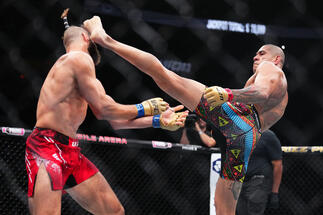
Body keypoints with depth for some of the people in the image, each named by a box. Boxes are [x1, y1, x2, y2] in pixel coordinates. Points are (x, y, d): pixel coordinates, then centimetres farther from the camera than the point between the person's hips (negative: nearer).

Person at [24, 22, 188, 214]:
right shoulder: (79, 58, -6)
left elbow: (112, 120, 23)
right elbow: (105, 108, -9)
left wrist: (158, 120, 20)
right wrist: (145, 108, 5)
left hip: (71, 152, 10)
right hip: (48, 147, -10)